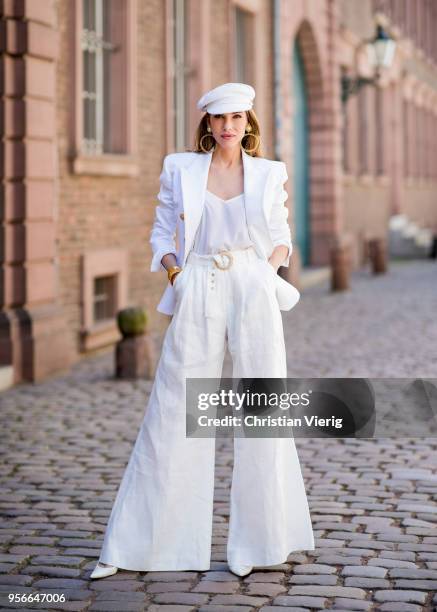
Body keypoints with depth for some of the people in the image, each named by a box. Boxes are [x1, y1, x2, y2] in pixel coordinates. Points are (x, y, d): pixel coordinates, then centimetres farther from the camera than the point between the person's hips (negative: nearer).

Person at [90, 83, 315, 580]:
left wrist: (270, 266, -3)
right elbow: (161, 232, 12)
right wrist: (173, 270, -5)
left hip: (254, 295, 1)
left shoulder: (269, 173, 9)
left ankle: (258, 540, 14)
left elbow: (281, 236, 16)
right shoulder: (179, 168, 8)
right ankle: (132, 545, 6)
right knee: (173, 414, -1)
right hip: (198, 296, -1)